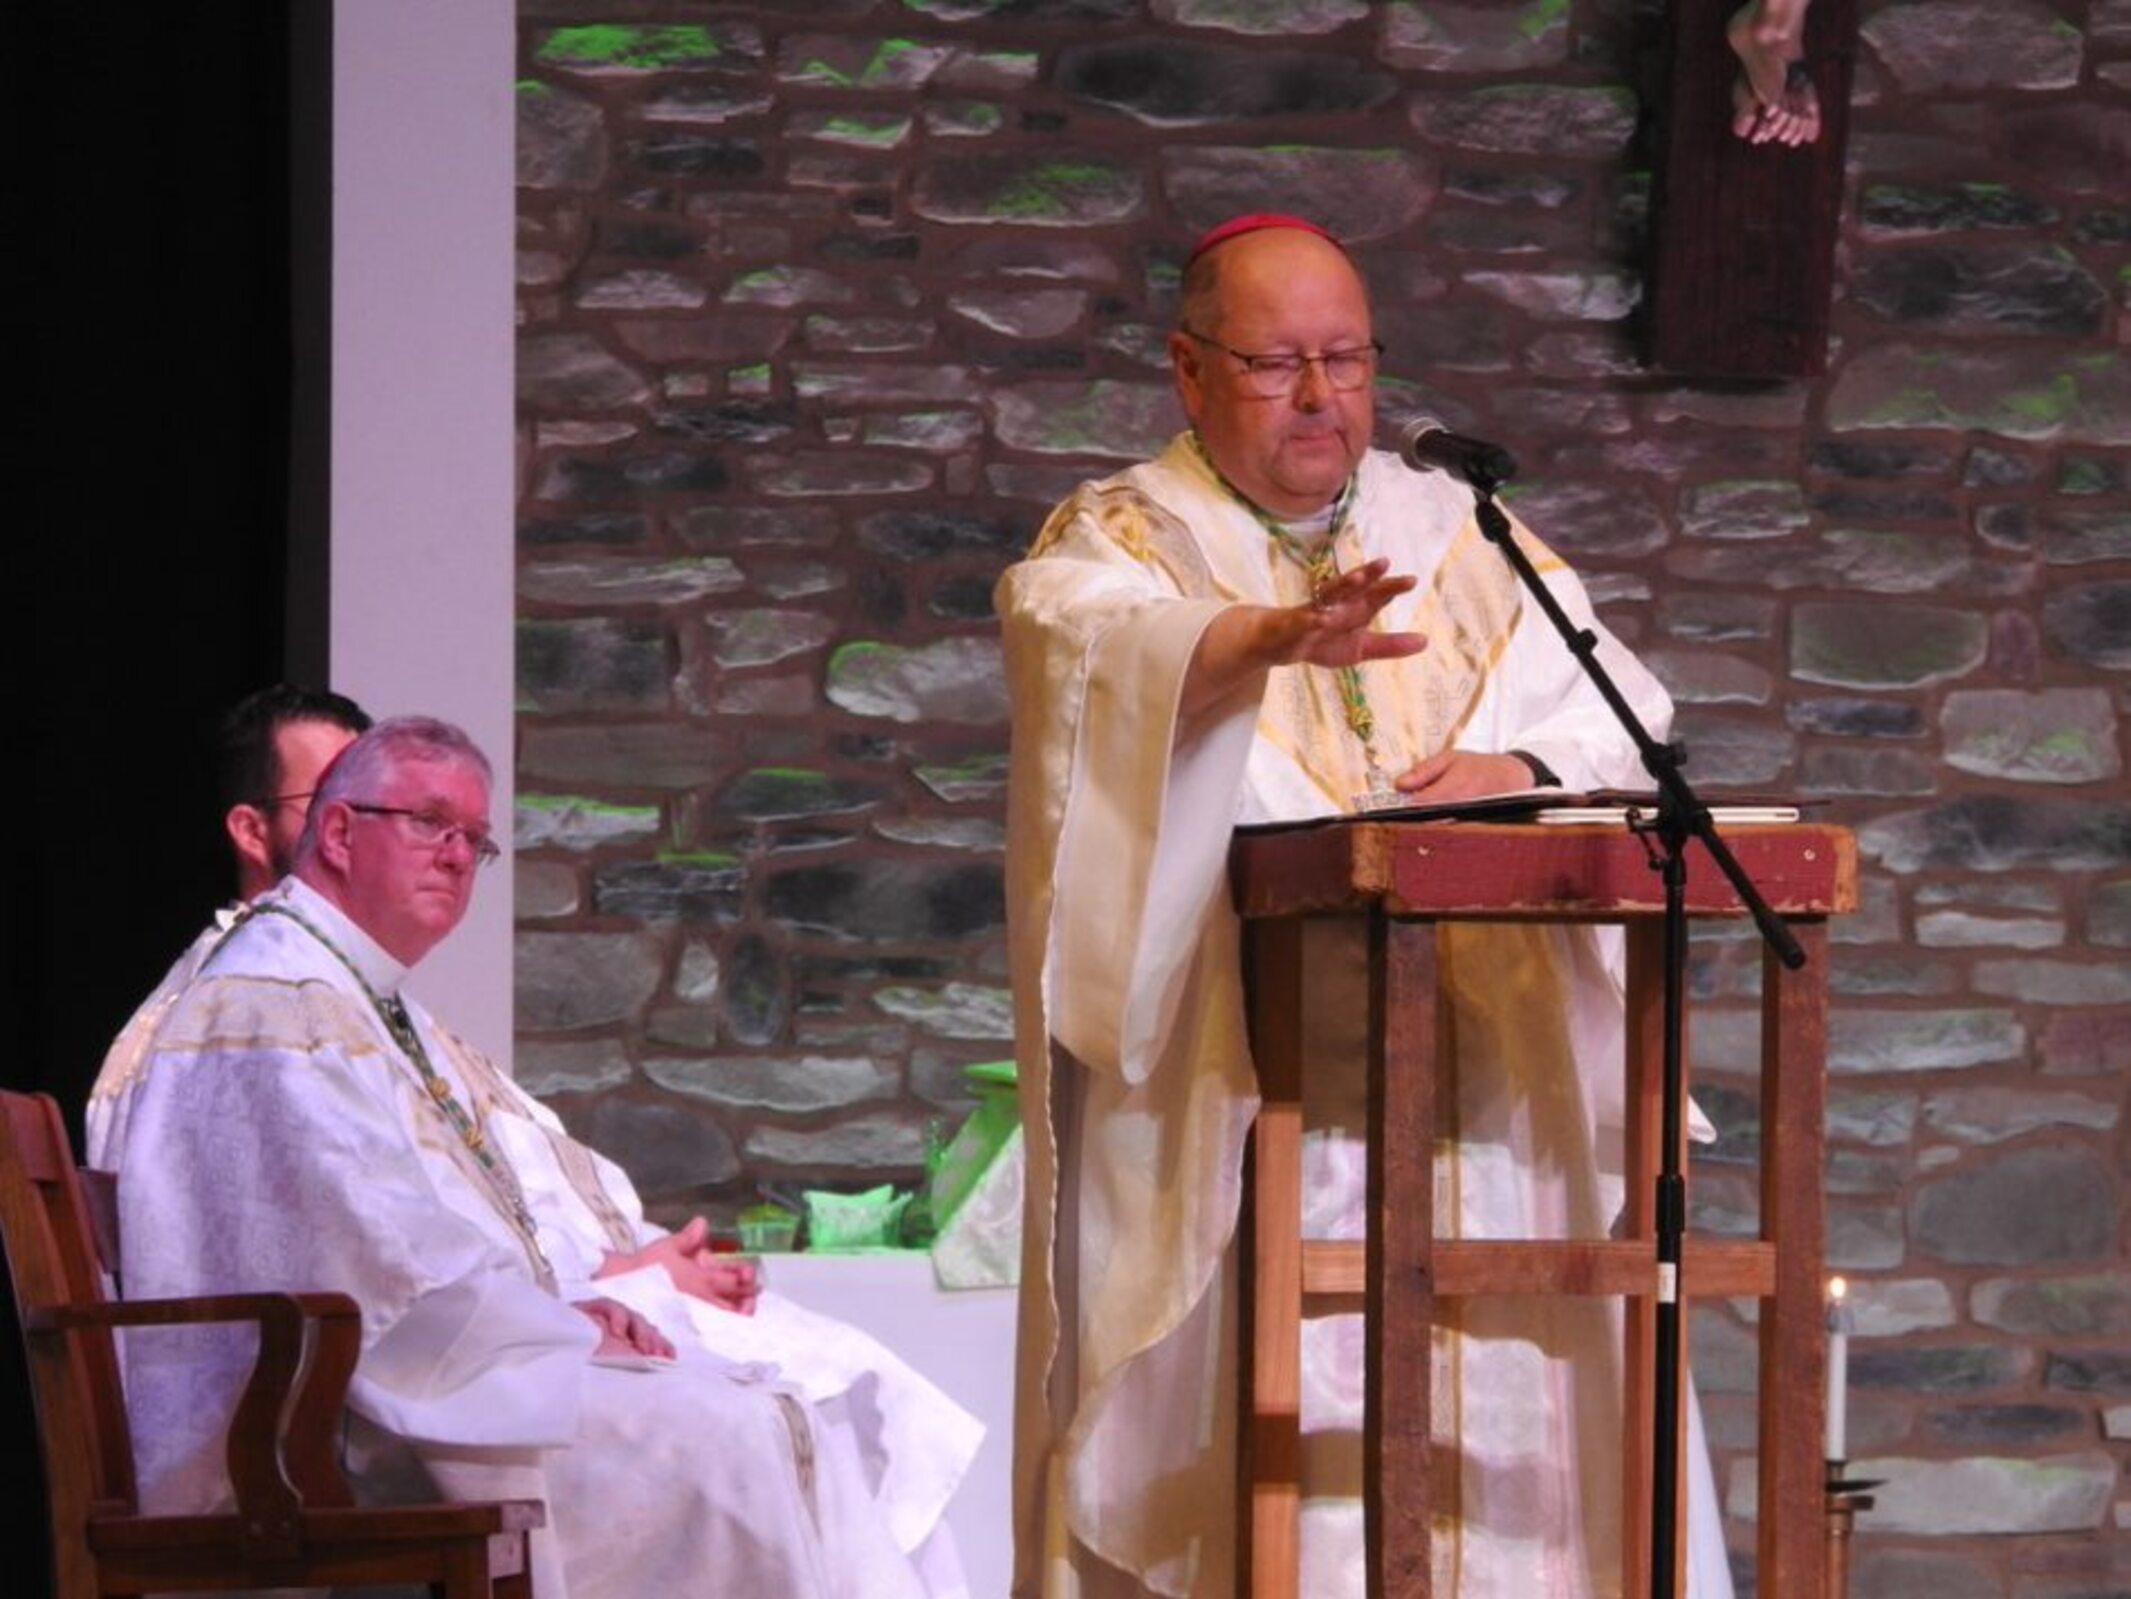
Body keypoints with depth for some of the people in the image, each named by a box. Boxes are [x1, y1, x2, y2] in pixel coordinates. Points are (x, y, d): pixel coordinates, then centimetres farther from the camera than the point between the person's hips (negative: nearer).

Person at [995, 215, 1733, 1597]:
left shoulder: (1462, 538, 18)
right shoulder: (1122, 541, 6)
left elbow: (1619, 714, 7)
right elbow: (1094, 636, -19)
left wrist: (1523, 770, -16)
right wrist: (1274, 635, -39)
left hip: (1476, 1093, 4)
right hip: (1232, 1105, -3)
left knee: (1490, 1427, -2)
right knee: (1262, 1426, -11)